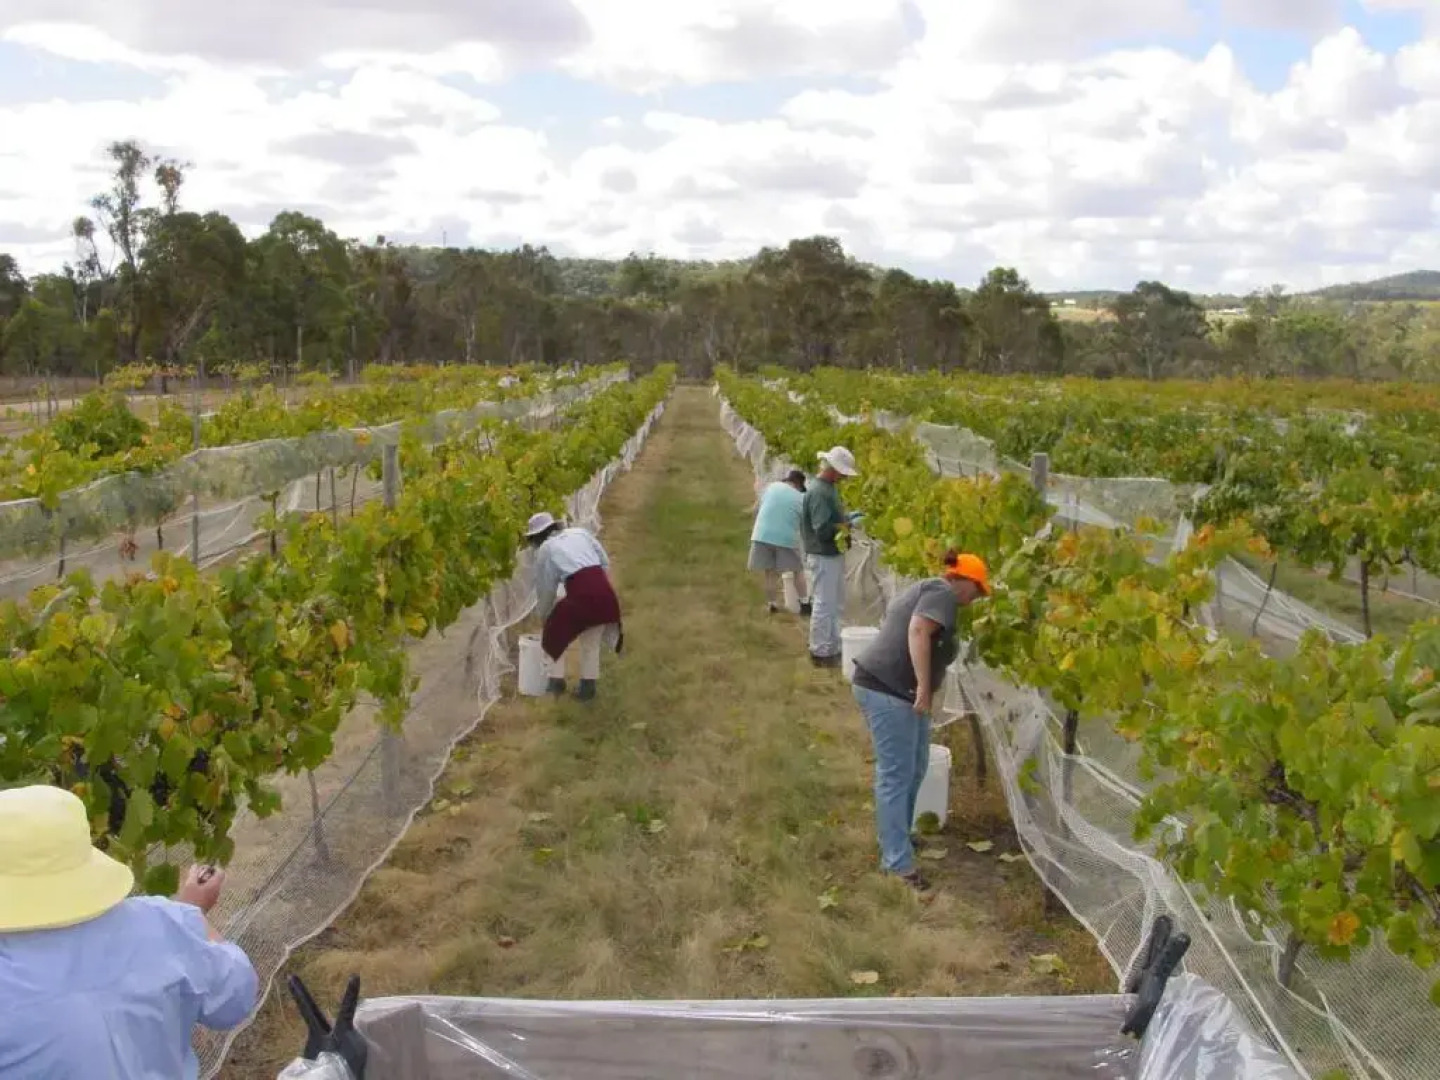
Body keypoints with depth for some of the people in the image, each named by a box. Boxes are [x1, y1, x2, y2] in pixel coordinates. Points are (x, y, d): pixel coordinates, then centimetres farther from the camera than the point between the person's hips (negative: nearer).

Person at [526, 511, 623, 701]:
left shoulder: (545, 550, 14)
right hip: (605, 591, 4)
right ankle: (588, 687, 25)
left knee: (555, 634, 21)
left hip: (580, 594, -4)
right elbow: (605, 562, 16)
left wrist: (544, 616, 33)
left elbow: (546, 590, 18)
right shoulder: (579, 532, 22)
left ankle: (557, 682, 22)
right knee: (591, 643, 22)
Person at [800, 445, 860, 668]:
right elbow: (823, 530, -25)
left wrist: (847, 517, 5)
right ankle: (820, 653, 8)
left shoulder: (829, 488, 11)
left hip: (834, 554, 10)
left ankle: (833, 648, 28)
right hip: (823, 556, -10)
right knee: (824, 605, -1)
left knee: (836, 605, 18)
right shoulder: (818, 492, -20)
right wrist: (848, 524, -18)